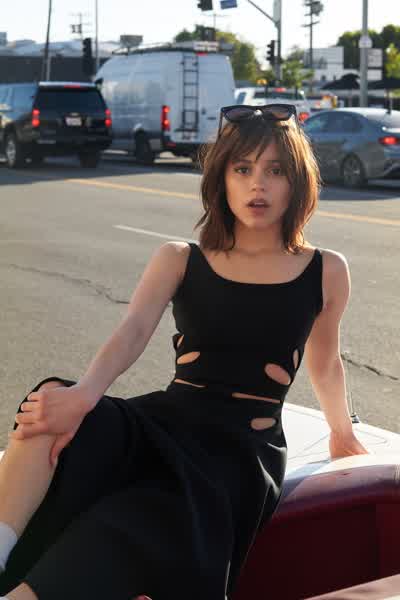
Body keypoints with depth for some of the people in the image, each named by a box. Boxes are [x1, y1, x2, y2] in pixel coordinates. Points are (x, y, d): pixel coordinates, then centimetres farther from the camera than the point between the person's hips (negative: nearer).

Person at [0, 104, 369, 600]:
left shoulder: (326, 273, 6)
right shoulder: (178, 261, 7)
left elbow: (323, 364, 25)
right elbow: (132, 333, -11)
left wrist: (342, 432, 41)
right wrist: (83, 394, -33)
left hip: (242, 451, -2)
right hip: (164, 422, 2)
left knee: (121, 536, -36)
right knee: (52, 404, -34)